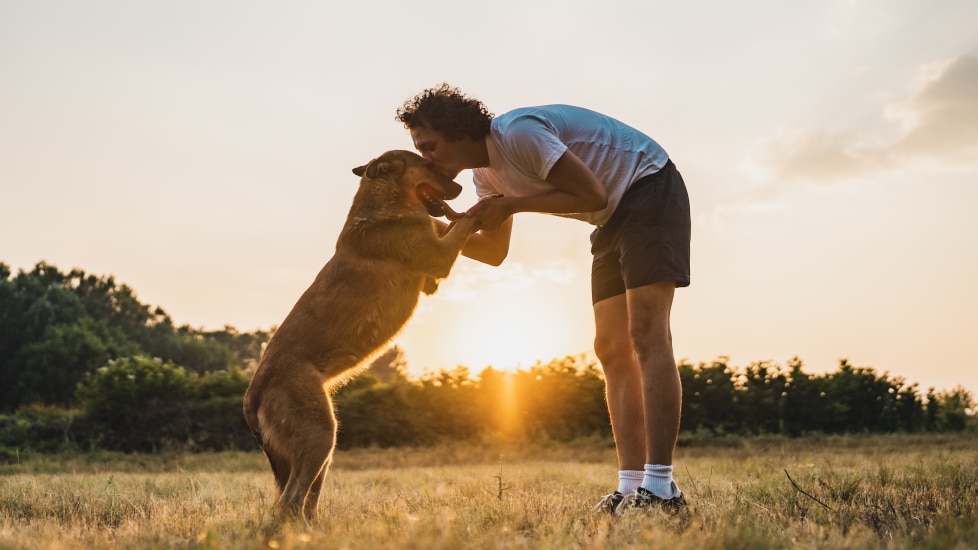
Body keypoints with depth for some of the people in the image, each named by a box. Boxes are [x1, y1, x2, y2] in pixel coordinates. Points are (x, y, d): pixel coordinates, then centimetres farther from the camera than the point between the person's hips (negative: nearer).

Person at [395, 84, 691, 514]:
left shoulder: (518, 132, -23)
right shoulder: (486, 173, 6)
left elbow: (592, 194, -25)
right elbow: (495, 252, 13)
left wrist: (511, 205, -21)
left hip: (651, 191, -10)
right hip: (614, 218, 10)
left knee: (645, 335, -19)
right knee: (611, 350, 0)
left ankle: (660, 488, -22)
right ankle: (631, 486, -2)